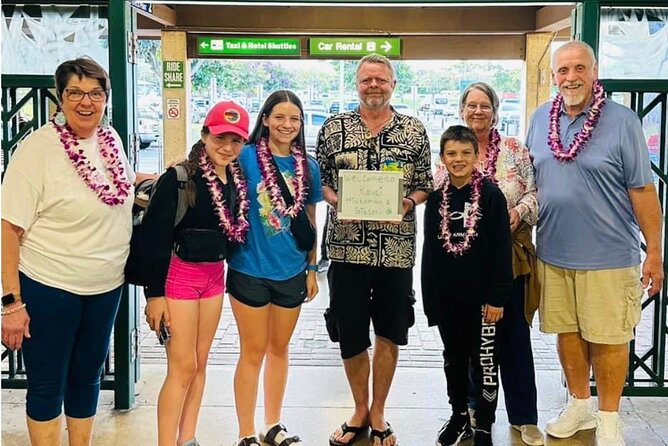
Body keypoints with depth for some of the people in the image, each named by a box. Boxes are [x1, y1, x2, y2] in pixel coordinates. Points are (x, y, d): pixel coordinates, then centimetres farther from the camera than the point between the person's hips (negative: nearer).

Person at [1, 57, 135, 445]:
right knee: (47, 385, 8)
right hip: (49, 287, -6)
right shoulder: (37, 148, -15)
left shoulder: (112, 138, 2)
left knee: (88, 377, 19)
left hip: (106, 286, 6)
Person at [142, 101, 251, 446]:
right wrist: (155, 294, -16)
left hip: (214, 276, 7)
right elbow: (155, 237, -16)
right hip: (178, 275, -7)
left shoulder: (237, 181, 4)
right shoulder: (179, 178, -16)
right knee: (183, 367, -3)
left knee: (200, 363, 13)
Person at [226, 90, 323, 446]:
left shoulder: (308, 166, 3)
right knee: (253, 352, 4)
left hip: (292, 272, 4)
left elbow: (310, 222, 10)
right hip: (250, 270, -4)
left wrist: (312, 269, 10)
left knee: (279, 349, 16)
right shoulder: (246, 157, -9)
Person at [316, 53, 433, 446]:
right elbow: (319, 181, 8)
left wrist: (409, 201, -12)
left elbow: (425, 185, 8)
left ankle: (378, 414, 28)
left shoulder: (415, 131, 4)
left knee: (388, 335, 10)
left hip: (397, 250, 0)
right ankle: (360, 410, 30)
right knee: (350, 337, 8)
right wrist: (336, 200, -12)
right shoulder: (333, 128, 4)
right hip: (347, 249, 0)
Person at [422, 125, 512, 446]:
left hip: (481, 296, -4)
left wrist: (497, 297, -13)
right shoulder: (436, 198, 3)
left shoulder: (491, 195, -9)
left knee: (485, 361, 6)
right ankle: (459, 416, 33)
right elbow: (429, 251, 7)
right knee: (454, 358, 16)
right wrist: (430, 297, 4)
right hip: (446, 296, 4)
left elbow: (501, 250, -9)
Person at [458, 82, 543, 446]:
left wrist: (518, 212, -16)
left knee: (514, 335, 3)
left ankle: (524, 416, 16)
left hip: (511, 256, -1)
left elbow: (533, 193, 2)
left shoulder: (515, 150, 3)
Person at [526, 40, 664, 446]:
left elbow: (643, 191, -6)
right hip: (553, 254, 4)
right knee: (567, 332, 14)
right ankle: (579, 404, 33)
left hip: (608, 256, -4)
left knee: (608, 337, 4)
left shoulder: (622, 121, -7)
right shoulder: (541, 120, 6)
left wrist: (655, 253, -6)